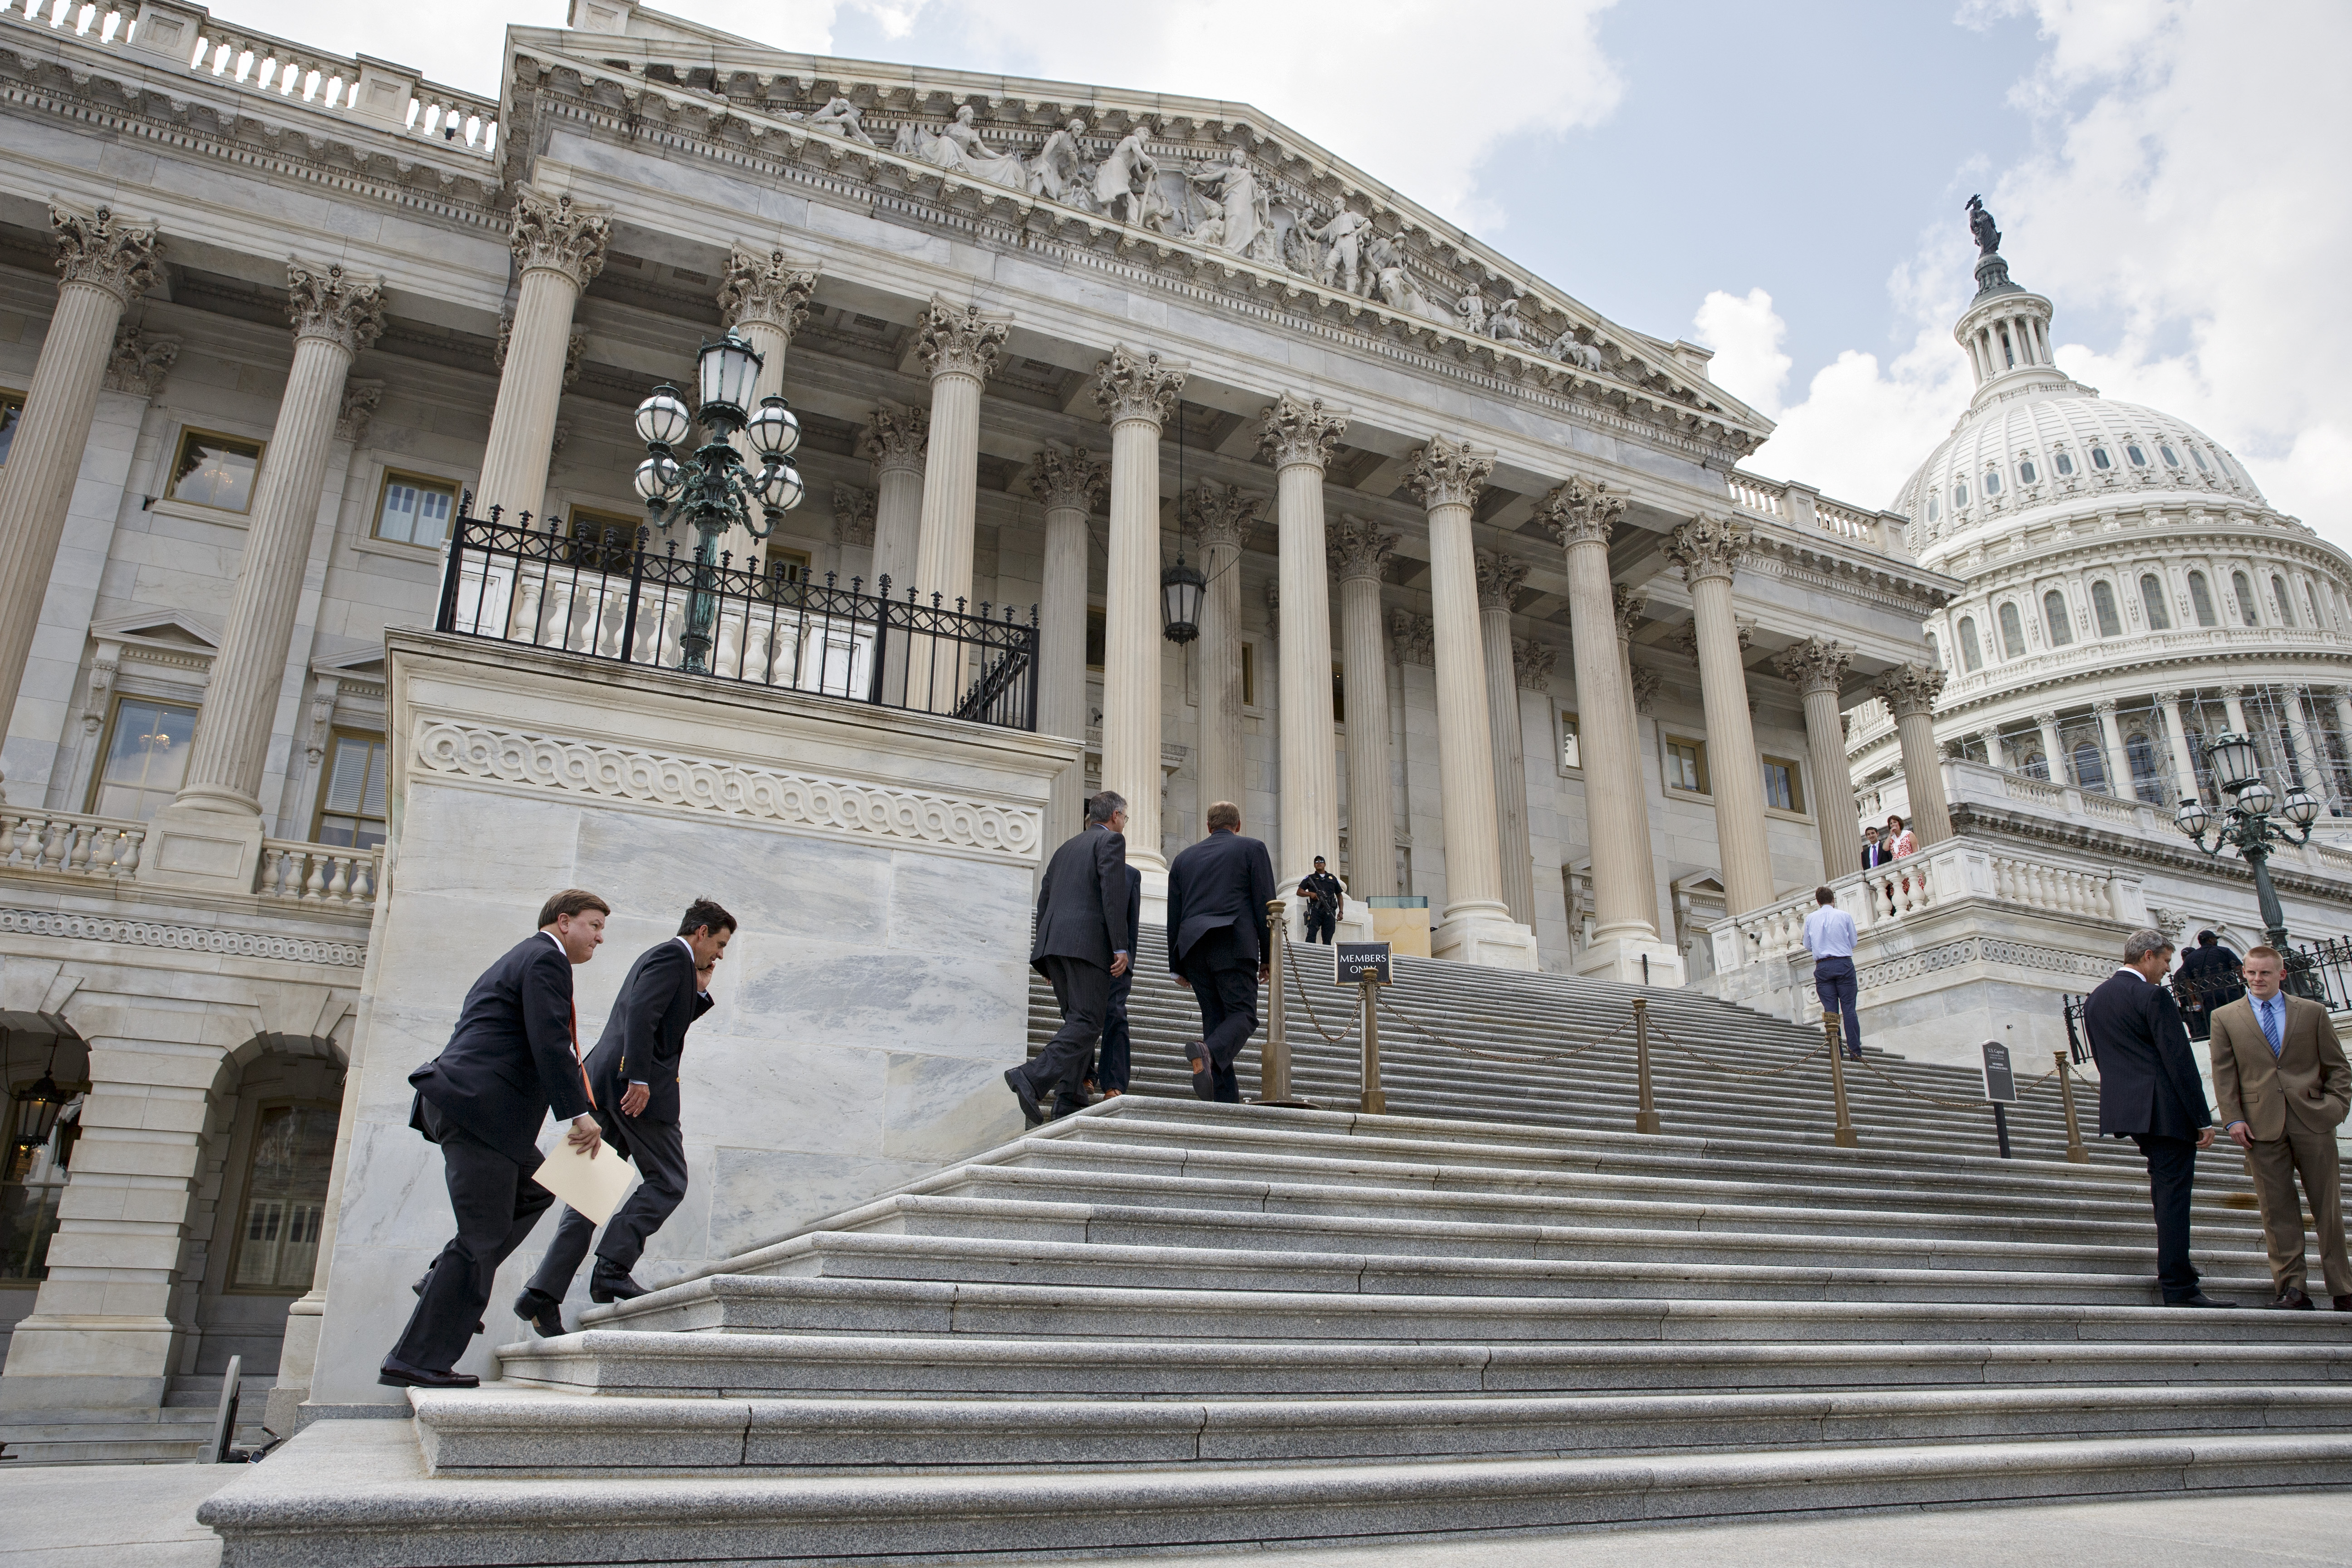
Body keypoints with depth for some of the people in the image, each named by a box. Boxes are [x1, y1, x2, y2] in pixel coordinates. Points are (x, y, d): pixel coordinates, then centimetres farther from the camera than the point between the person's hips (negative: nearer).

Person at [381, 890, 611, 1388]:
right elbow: (550, 1044, -16)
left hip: (465, 1103, 11)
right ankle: (416, 1362, -2)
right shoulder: (546, 959, -6)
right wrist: (579, 1114, -14)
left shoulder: (525, 958, 26)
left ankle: (447, 1282, 14)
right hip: (479, 1106, -11)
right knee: (483, 1238, -6)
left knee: (536, 1188, 20)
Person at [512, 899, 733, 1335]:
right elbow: (641, 1014, -19)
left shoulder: (659, 958, 27)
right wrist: (640, 1079, -25)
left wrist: (699, 993, 21)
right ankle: (611, 1271, -11)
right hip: (633, 1084, -10)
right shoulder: (673, 956, -4)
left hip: (605, 1085, 10)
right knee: (668, 1181, -4)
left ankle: (543, 1294, 4)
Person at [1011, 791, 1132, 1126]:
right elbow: (1113, 893, -8)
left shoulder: (1065, 849, 28)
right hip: (1086, 941, -8)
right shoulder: (1111, 840, 6)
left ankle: (1067, 1094, 1)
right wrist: (1121, 948, -12)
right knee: (1087, 1023, -12)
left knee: (1077, 1020, 12)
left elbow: (1044, 899, 24)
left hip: (1053, 943, 8)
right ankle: (1032, 1077, -28)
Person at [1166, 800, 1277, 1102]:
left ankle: (1227, 1100, 3)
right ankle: (1207, 1052, -33)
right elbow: (1265, 906, 1)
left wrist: (1177, 966, 21)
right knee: (1243, 1015, -2)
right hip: (1234, 944, -4)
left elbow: (1173, 916, 18)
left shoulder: (1184, 858, 20)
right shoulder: (1252, 849, 9)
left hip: (1193, 947, 4)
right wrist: (1268, 957, 5)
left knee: (1215, 1018, 9)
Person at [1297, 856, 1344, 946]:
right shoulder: (1310, 878, 17)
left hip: (1330, 911, 2)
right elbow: (1299, 892, 12)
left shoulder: (1333, 878, 23)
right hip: (1315, 910, -2)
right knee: (1311, 933, -18)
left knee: (1328, 939, -1)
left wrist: (1341, 912, 16)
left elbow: (1339, 895, 26)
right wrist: (1310, 894, -8)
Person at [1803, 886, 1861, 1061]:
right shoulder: (1845, 916, 1)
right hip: (1844, 964, -1)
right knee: (1849, 1008, -1)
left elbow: (1808, 946, 10)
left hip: (1823, 966, 1)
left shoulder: (1810, 919, 4)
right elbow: (1853, 942, 8)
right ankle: (1855, 1052, -4)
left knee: (1830, 1010, 1)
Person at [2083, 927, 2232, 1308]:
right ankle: (2179, 1287, -5)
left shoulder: (2095, 999, 14)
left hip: (2124, 1108, 8)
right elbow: (2180, 1061, -14)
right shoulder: (2153, 996, -11)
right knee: (2173, 1193, -6)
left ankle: (2174, 1263, 29)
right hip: (2164, 1109, -8)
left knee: (2165, 1184, 24)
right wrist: (2203, 1119, -12)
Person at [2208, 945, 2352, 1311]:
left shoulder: (2312, 1012, 10)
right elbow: (2224, 1074, 5)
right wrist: (2233, 1118, -4)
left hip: (2313, 1120, 1)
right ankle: (2291, 1287, 5)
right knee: (2277, 1208, 0)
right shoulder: (2224, 1017, 8)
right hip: (2262, 1125, -1)